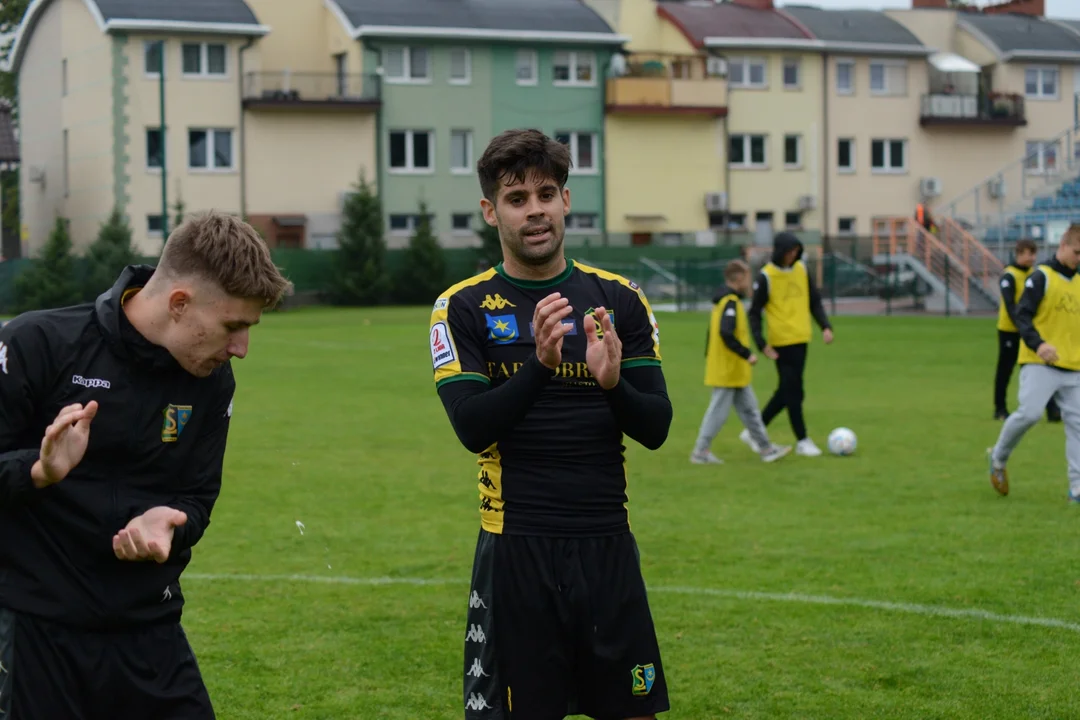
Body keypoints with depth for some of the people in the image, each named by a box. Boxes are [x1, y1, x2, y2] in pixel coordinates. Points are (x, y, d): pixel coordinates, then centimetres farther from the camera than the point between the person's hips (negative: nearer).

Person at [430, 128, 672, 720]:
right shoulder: (462, 308, 0)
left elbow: (656, 429, 1)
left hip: (608, 545, 2)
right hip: (515, 549, -2)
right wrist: (540, 364, -28)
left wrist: (613, 382, -20)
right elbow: (472, 428, -13)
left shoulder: (619, 299, 7)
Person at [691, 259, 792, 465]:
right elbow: (726, 334, -29)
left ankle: (766, 448, 18)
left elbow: (715, 334, 18)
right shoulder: (731, 303, -18)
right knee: (719, 410, -3)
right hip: (728, 371, -10)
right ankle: (701, 452, 3)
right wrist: (747, 354, -23)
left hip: (735, 372, 10)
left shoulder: (723, 301, 13)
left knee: (749, 409, 13)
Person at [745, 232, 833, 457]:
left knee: (787, 391, 12)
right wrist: (762, 344, -15)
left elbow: (815, 301, 14)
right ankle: (802, 441, 5)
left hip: (801, 339, 7)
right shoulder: (766, 277, -10)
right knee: (793, 392, -4)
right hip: (782, 342, -7)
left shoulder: (802, 269, 6)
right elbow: (754, 312, -7)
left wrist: (825, 326, 0)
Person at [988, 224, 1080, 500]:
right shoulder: (1041, 277, -4)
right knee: (1029, 413, -19)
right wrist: (1038, 344, -28)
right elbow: (1022, 315, -13)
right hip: (1039, 364, -6)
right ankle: (999, 457, 8)